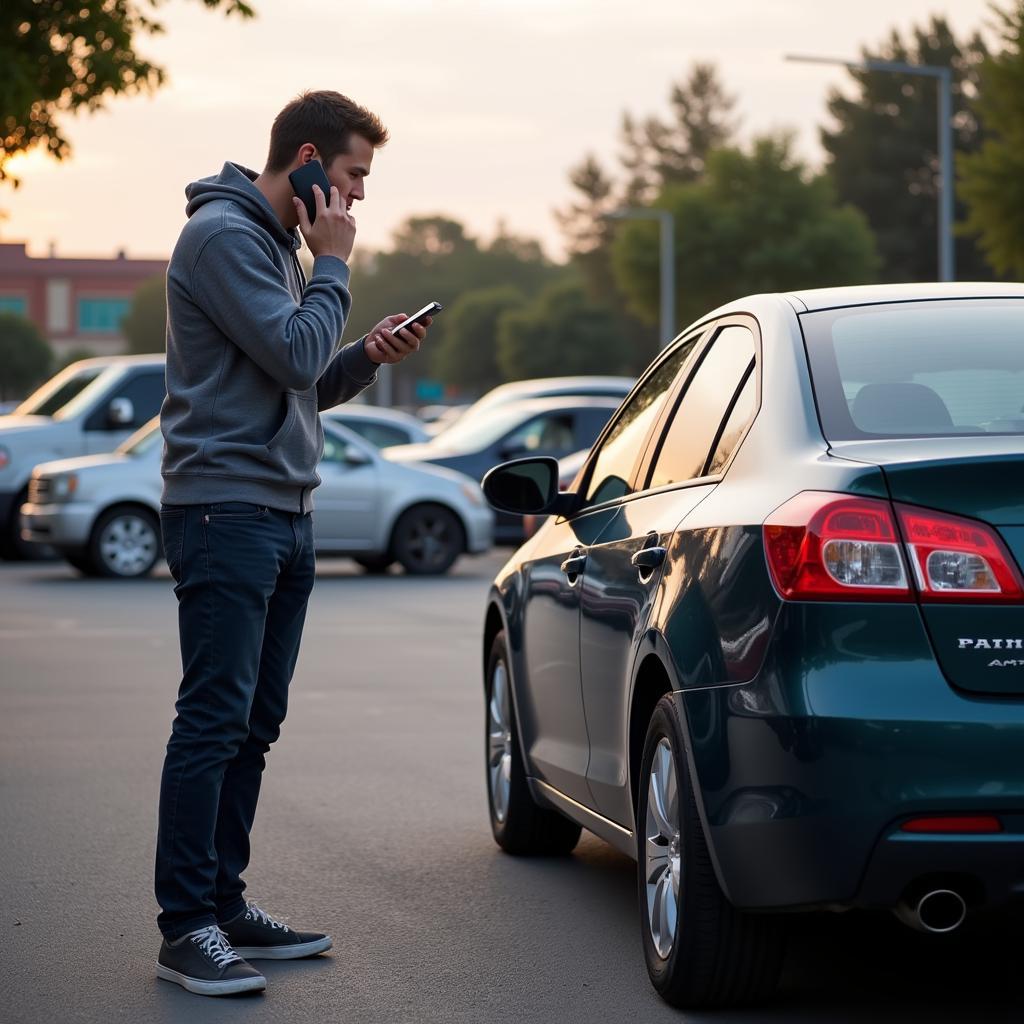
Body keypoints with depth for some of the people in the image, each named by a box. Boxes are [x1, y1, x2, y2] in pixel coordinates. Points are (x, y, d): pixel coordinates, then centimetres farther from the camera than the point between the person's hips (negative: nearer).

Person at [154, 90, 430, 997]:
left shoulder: (280, 242, 20)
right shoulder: (223, 234, -10)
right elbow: (296, 354, -18)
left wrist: (369, 358, 5)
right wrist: (334, 268, -5)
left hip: (285, 513, 10)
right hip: (225, 506, -10)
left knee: (253, 726, 11)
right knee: (213, 721, -9)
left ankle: (225, 903, 17)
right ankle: (186, 927, -6)